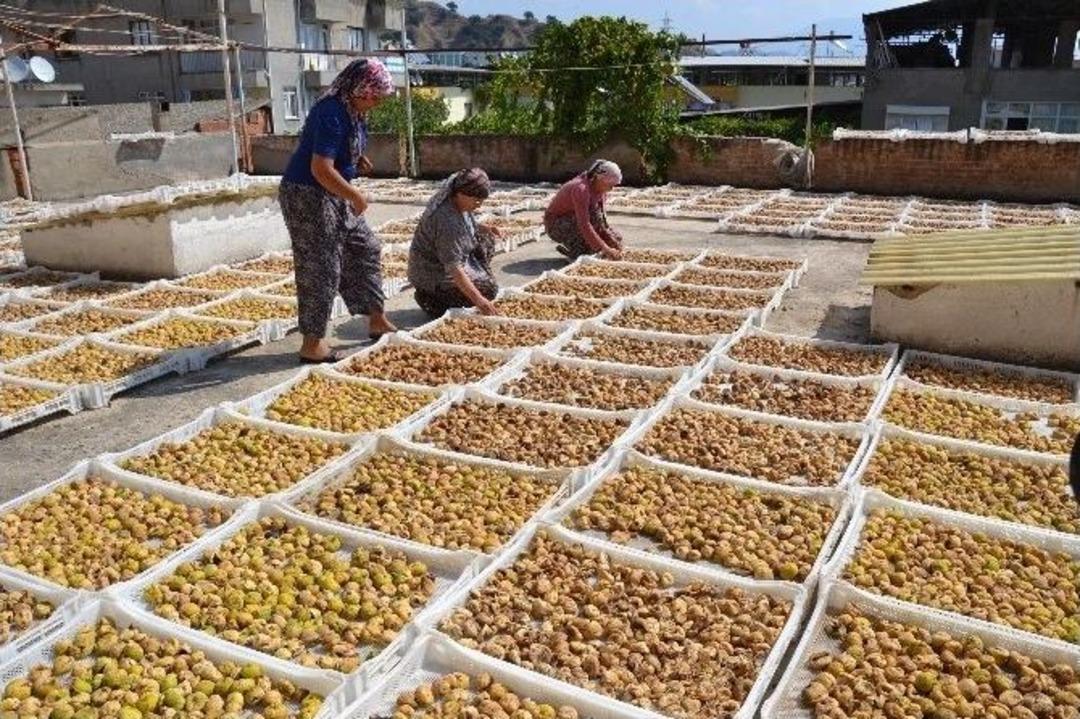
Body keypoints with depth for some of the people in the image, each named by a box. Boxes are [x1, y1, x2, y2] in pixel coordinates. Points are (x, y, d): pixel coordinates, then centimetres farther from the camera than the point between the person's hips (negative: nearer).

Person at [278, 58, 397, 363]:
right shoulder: (331, 113, -24)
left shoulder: (351, 110, 5)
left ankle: (377, 322, 26)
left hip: (335, 196, 10)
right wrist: (356, 197, -19)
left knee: (366, 249, 15)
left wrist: (358, 160, 6)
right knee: (321, 269, -4)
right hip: (308, 196, -10)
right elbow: (321, 169, -29)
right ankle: (312, 345, 7)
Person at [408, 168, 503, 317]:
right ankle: (431, 298, -6)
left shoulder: (458, 201, -6)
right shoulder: (446, 219, -34)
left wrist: (482, 228, 0)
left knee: (486, 241, 6)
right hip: (433, 274, -9)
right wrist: (478, 299, -40)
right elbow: (453, 267, -36)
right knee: (489, 288, -14)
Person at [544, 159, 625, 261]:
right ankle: (576, 252, -19)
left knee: (617, 240, 2)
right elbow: (584, 224, -37)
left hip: (572, 223, 8)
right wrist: (604, 248, -38)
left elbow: (602, 220, -2)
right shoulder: (581, 189, -31)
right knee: (594, 214, -32)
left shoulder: (599, 189, -5)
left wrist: (613, 242, -15)